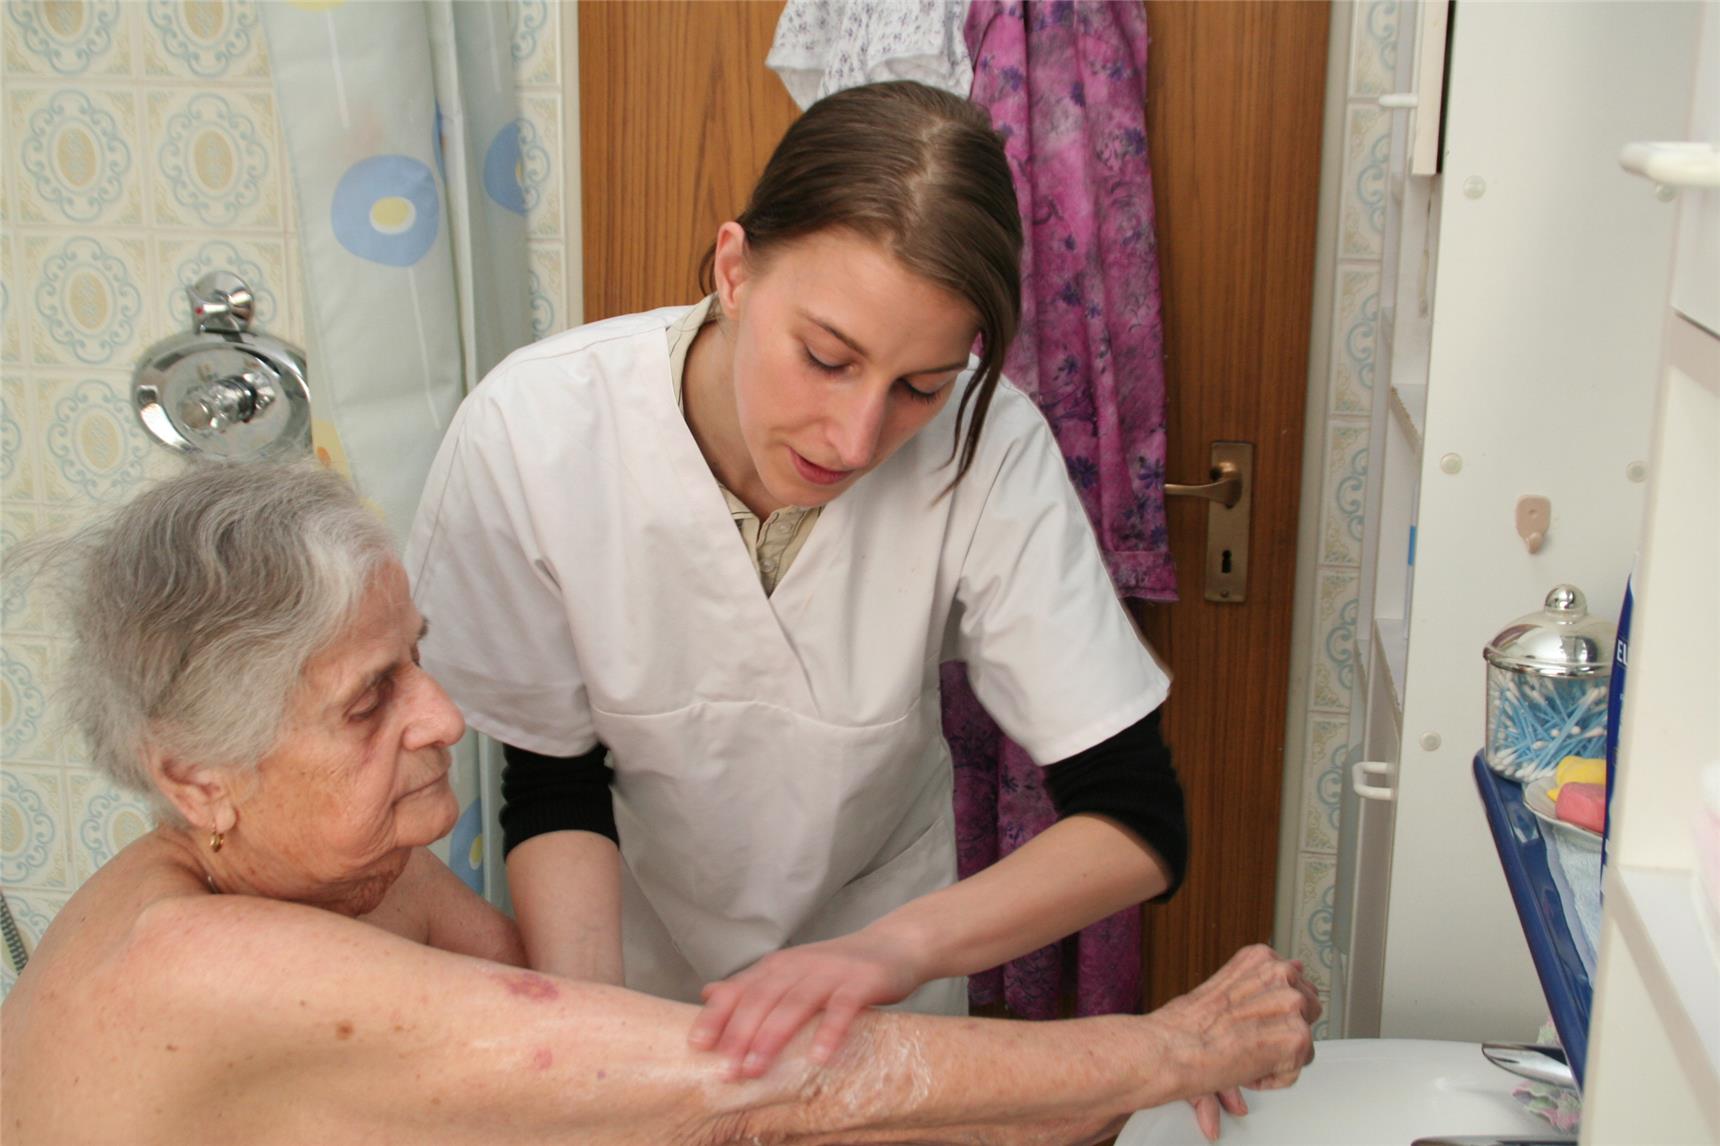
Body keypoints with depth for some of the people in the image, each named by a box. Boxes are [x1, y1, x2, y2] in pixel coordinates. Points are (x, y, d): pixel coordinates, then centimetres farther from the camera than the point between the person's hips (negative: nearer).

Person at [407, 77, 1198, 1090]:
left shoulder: (988, 446, -31)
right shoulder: (530, 434, -29)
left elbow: (1140, 823, -28)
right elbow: (553, 787, -16)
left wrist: (898, 946, -42)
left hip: (883, 923, 0)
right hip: (631, 935, 0)